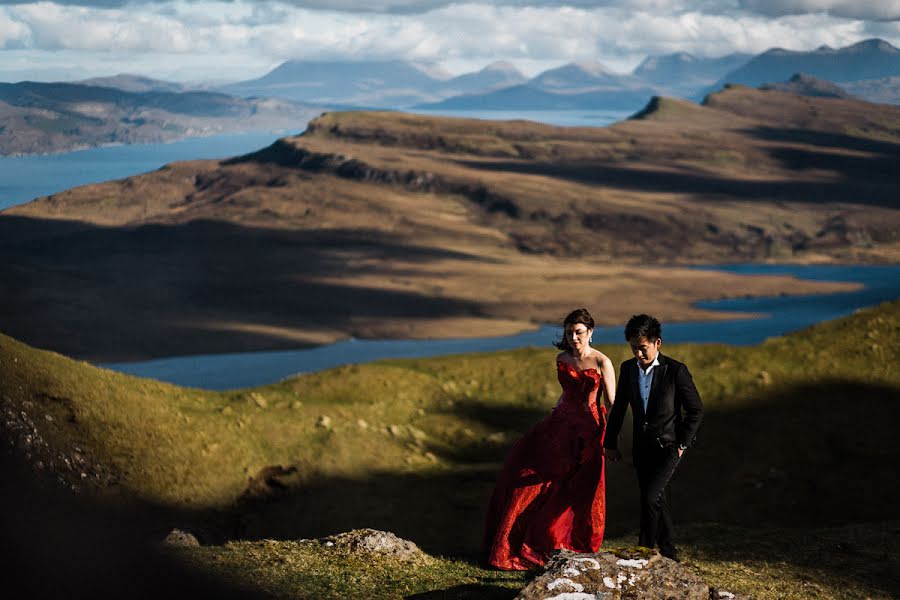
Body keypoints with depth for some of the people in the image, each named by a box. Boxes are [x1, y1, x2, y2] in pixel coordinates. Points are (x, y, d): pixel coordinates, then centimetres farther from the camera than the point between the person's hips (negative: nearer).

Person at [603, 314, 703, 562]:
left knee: (650, 498, -18)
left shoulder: (676, 371, -12)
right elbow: (618, 408, 13)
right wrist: (610, 443, 14)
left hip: (668, 446, -5)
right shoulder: (628, 369, 2)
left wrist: (682, 444, -7)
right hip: (642, 447, 5)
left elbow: (696, 410, -5)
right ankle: (669, 555, 21)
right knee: (657, 502, 10)